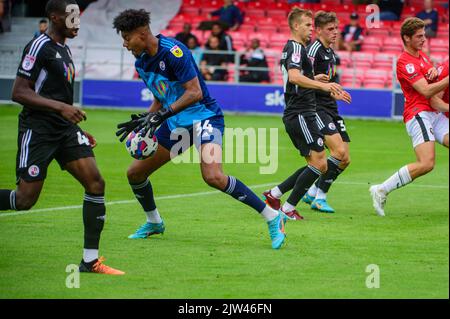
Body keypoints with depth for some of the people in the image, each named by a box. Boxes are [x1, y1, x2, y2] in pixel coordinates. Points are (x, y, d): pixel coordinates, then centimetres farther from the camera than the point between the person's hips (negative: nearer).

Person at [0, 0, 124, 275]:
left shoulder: (65, 50, 17)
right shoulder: (39, 47, -11)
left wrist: (77, 129, 23)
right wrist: (61, 107, -23)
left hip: (64, 129, 8)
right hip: (38, 130, -8)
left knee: (96, 183, -6)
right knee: (25, 199, -9)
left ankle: (91, 260, -2)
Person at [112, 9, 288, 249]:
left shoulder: (173, 51, -20)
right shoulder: (141, 63, 7)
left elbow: (195, 92, -24)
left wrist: (161, 115, -27)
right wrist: (143, 121, 5)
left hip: (204, 117, -9)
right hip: (175, 124, 9)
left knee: (213, 176, -30)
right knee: (135, 173, 9)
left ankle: (273, 218, -22)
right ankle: (154, 223, 35)